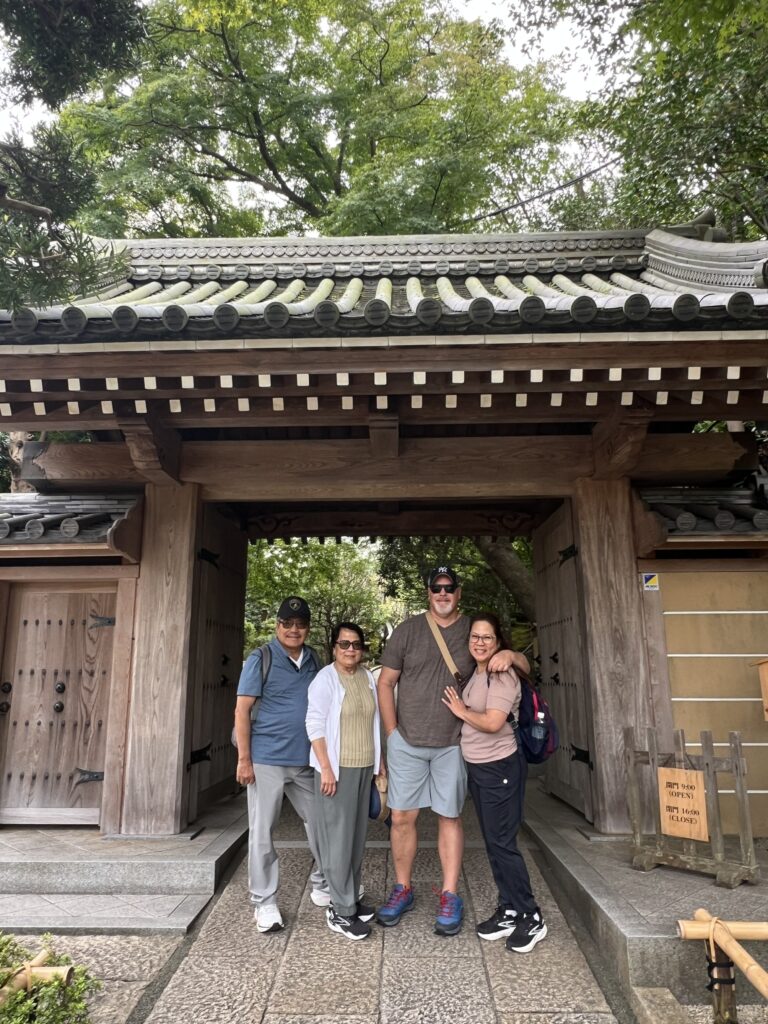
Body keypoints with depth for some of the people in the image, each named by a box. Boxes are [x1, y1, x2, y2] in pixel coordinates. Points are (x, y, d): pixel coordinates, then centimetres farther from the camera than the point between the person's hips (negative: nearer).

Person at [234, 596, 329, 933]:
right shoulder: (261, 660, -7)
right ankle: (264, 903, 20)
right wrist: (244, 759, -12)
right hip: (267, 760, -5)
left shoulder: (314, 660, 7)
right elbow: (242, 710, -8)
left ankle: (322, 886, 34)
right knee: (261, 833, 4)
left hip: (305, 760, 5)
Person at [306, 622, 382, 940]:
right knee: (339, 838, -3)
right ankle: (340, 910, 6)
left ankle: (350, 899, 25)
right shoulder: (325, 679, -12)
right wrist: (325, 768, -19)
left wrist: (378, 760, 16)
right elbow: (315, 725, -15)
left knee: (357, 836, 13)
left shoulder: (368, 678, 8)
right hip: (337, 768, -7)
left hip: (364, 767, 7)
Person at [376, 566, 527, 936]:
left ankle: (450, 896, 20)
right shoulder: (408, 630, 0)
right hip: (406, 741, 0)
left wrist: (509, 655, -16)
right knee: (402, 817, 6)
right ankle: (402, 889, 23)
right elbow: (385, 683, 4)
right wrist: (392, 733, 0)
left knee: (450, 817, 8)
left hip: (452, 744, 0)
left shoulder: (475, 631, 2)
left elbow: (525, 666, 9)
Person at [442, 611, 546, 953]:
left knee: (502, 843, -2)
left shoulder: (502, 676, -17)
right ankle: (509, 911, 27)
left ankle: (531, 918, 12)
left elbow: (493, 722, -26)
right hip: (477, 768, 9)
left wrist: (461, 711, -14)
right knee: (492, 842, 15)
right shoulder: (475, 674, 8)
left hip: (500, 768, -9)